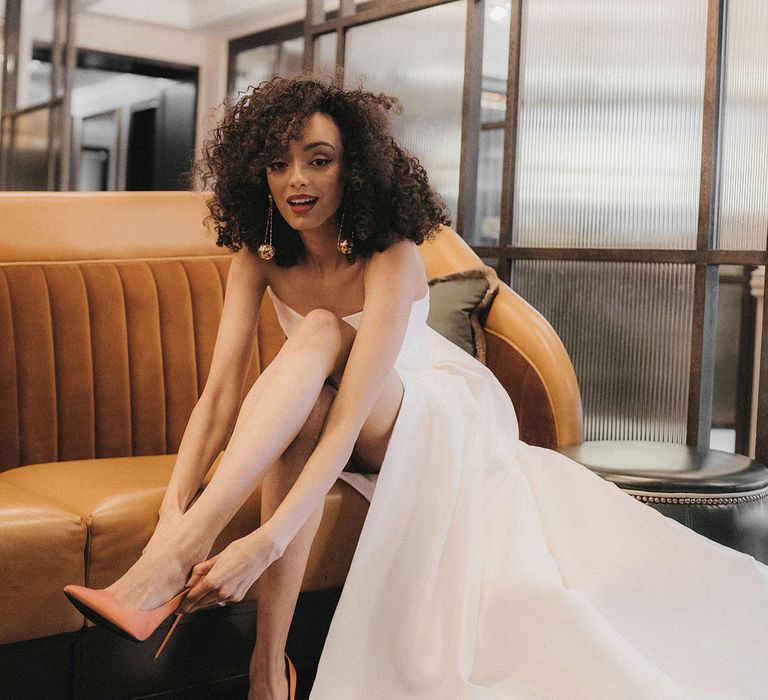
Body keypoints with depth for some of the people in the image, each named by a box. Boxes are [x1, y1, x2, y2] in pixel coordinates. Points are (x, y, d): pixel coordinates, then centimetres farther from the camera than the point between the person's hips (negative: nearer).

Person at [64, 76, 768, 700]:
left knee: (322, 333, -34)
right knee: (304, 405, -35)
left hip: (431, 413, -4)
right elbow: (221, 390, -21)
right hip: (313, 422, 4)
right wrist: (173, 511, -37)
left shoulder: (391, 259, -28)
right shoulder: (259, 256, -12)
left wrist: (264, 543, -50)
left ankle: (177, 559, -45)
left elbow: (349, 419, -38)